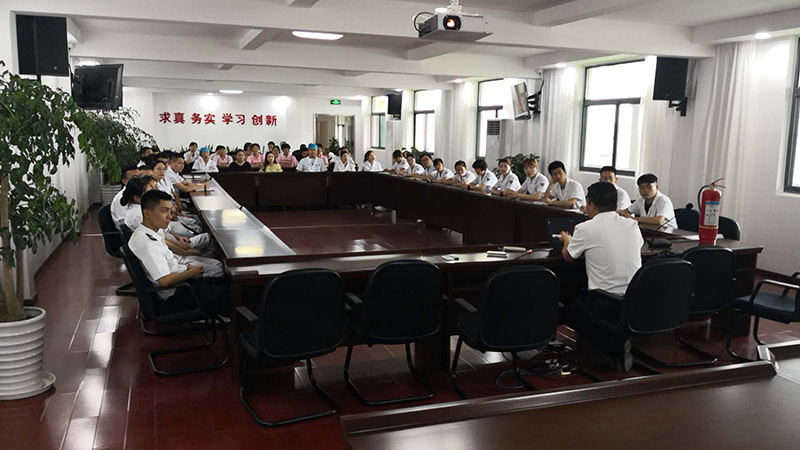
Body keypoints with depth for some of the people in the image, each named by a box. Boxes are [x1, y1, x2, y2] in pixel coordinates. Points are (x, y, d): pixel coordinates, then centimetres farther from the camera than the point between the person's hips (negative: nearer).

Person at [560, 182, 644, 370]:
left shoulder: (585, 229, -9)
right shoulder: (632, 225, 5)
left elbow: (567, 256, 8)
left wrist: (567, 240, 32)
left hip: (606, 304, -7)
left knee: (571, 311, 23)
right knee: (582, 299, 32)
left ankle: (615, 346, 0)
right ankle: (621, 339, 12)